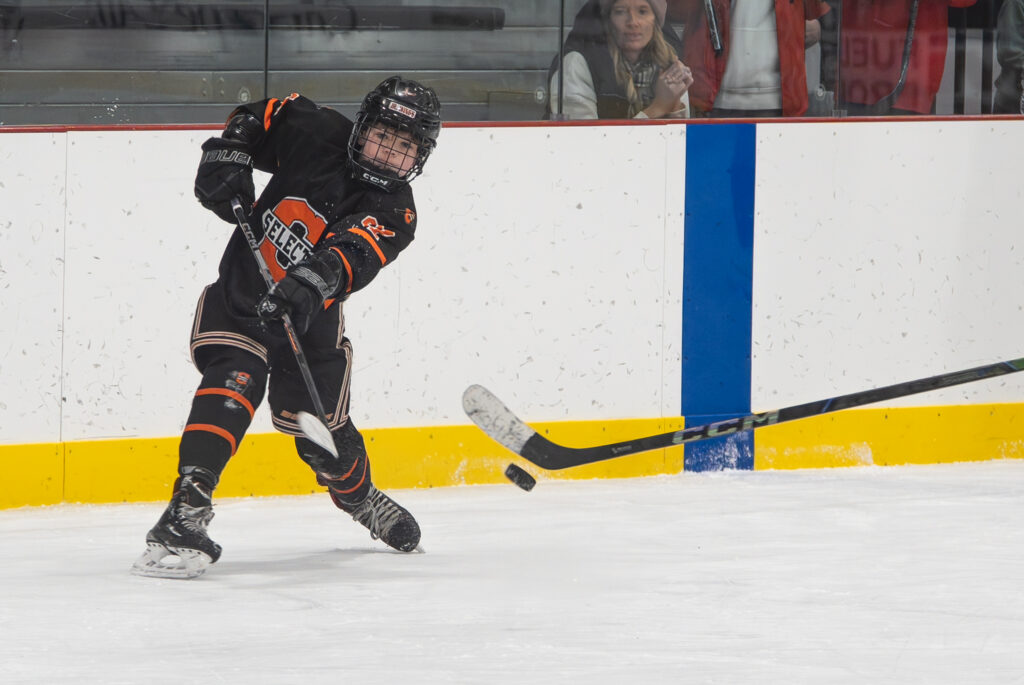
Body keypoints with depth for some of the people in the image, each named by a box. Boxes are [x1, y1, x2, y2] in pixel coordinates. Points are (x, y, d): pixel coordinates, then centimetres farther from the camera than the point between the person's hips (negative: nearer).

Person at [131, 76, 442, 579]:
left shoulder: (394, 214, -14)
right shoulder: (316, 132, -9)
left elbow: (349, 256, -35)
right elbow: (253, 118, 9)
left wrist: (310, 284, -53)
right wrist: (227, 158, -10)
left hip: (308, 318, 1)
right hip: (239, 294, -1)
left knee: (320, 431, 7)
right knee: (233, 385, -27)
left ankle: (359, 496, 45)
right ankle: (184, 517, -37)